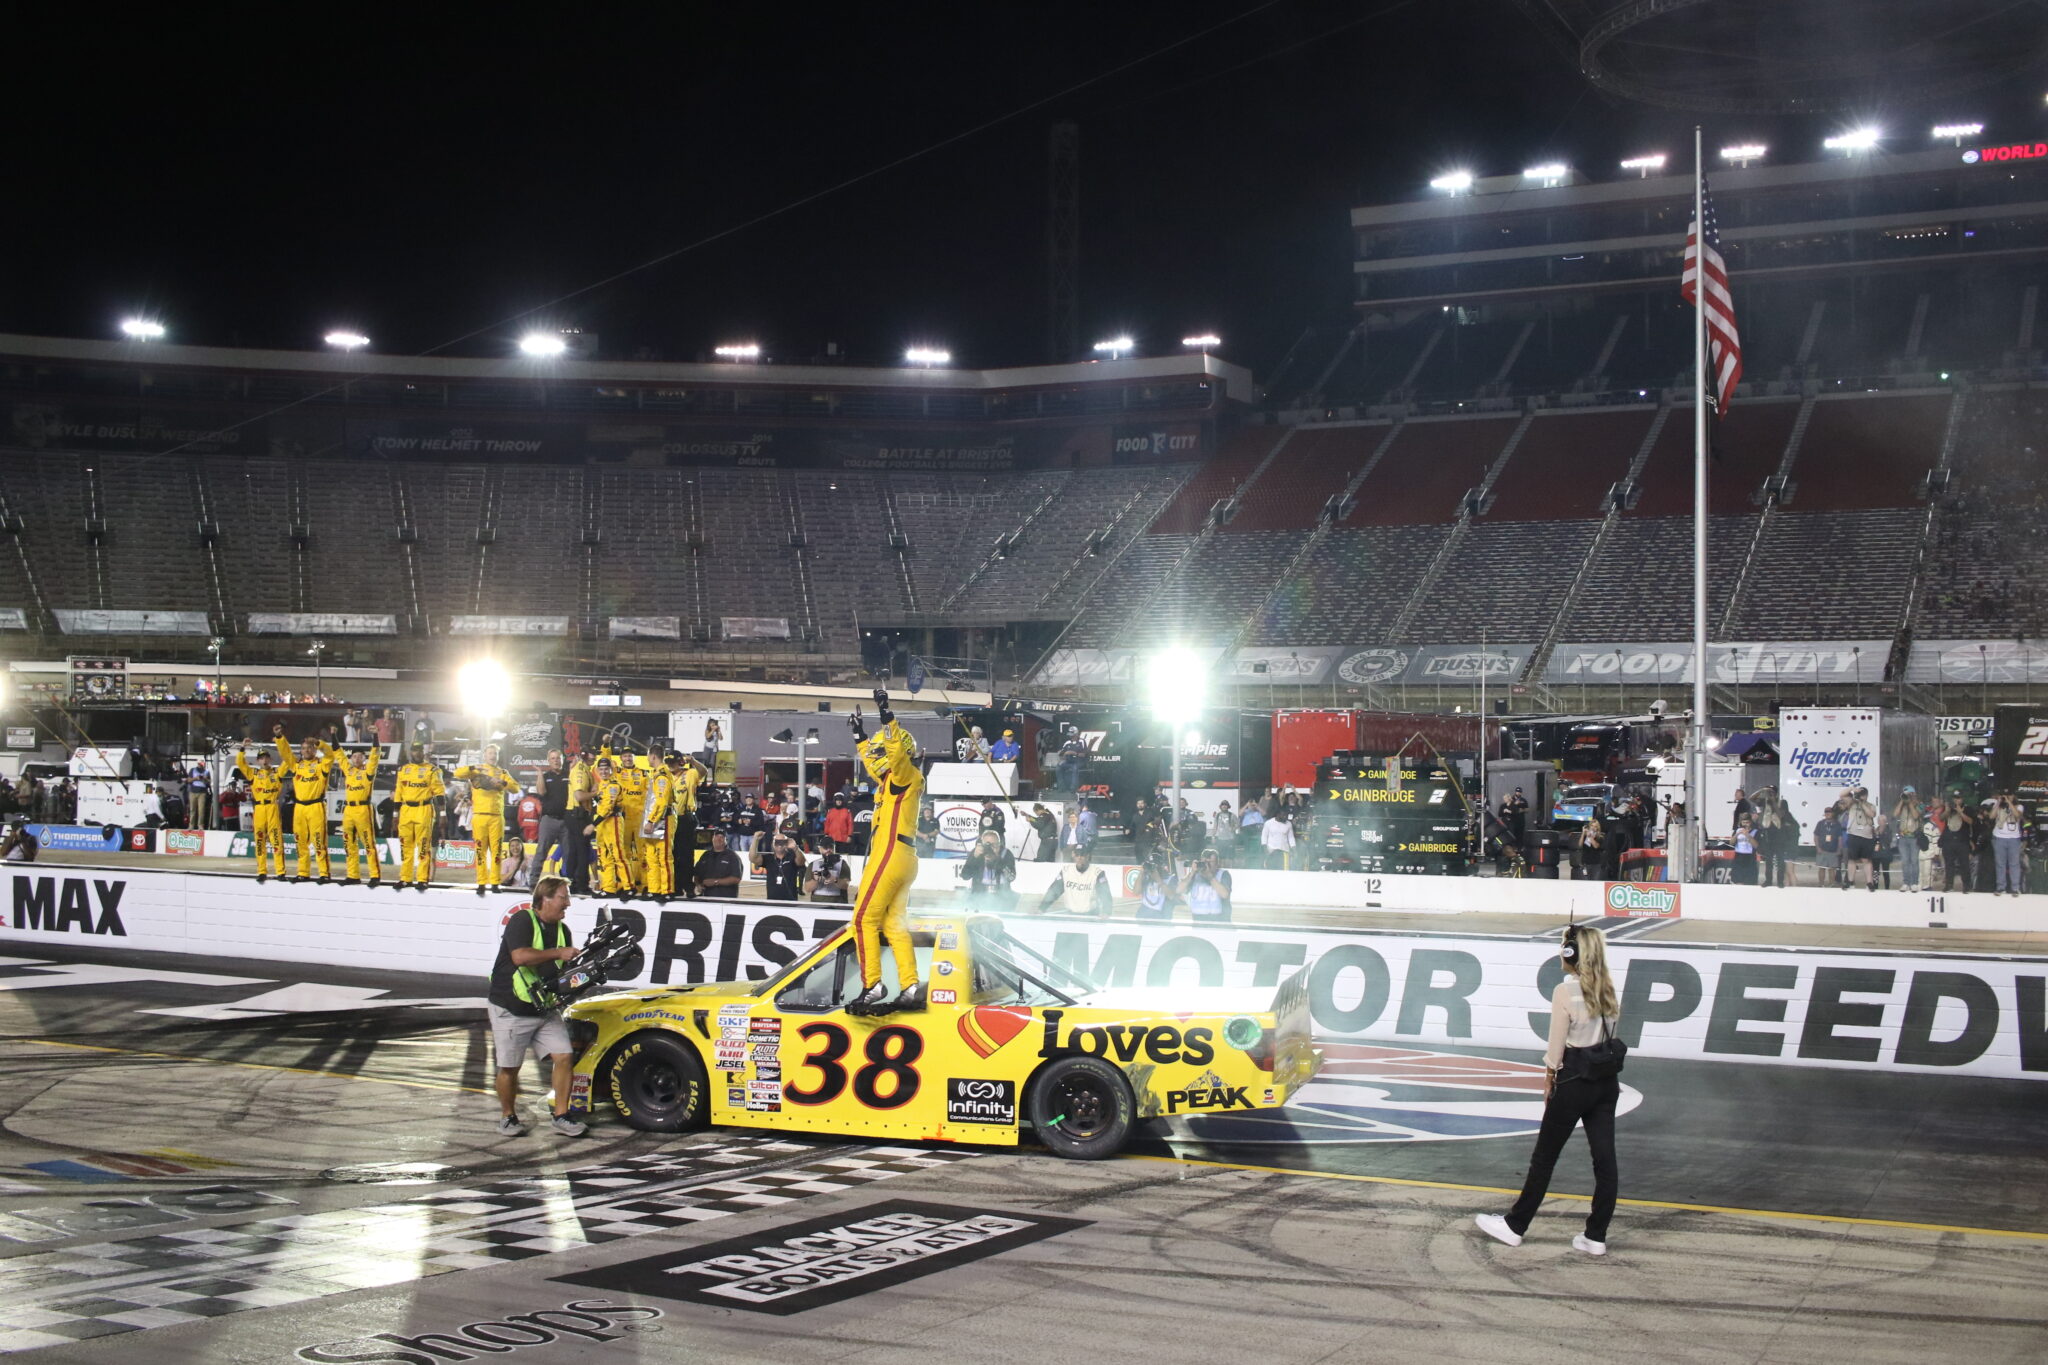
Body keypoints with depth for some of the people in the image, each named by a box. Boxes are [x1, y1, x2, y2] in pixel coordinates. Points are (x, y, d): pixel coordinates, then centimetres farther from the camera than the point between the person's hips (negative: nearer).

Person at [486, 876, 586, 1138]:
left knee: (564, 1056, -5)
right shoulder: (521, 920, -14)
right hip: (510, 1009, -6)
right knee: (509, 1067, 1)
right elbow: (520, 956, -29)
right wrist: (558, 953, -23)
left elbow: (565, 967, 19)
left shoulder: (562, 929, 10)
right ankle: (508, 1117, 19)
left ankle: (562, 1116, 3)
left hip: (545, 1009, 6)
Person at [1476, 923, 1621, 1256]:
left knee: (1544, 1157, 5)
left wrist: (1549, 1080, 1)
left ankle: (1515, 1226, 16)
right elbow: (1612, 1034, 8)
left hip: (1574, 1082, -6)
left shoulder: (1565, 992, -15)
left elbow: (1556, 1046, -11)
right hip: (1607, 1082, 6)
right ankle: (1596, 1236, 12)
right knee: (1605, 1159, 7)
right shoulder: (1607, 990, 4)